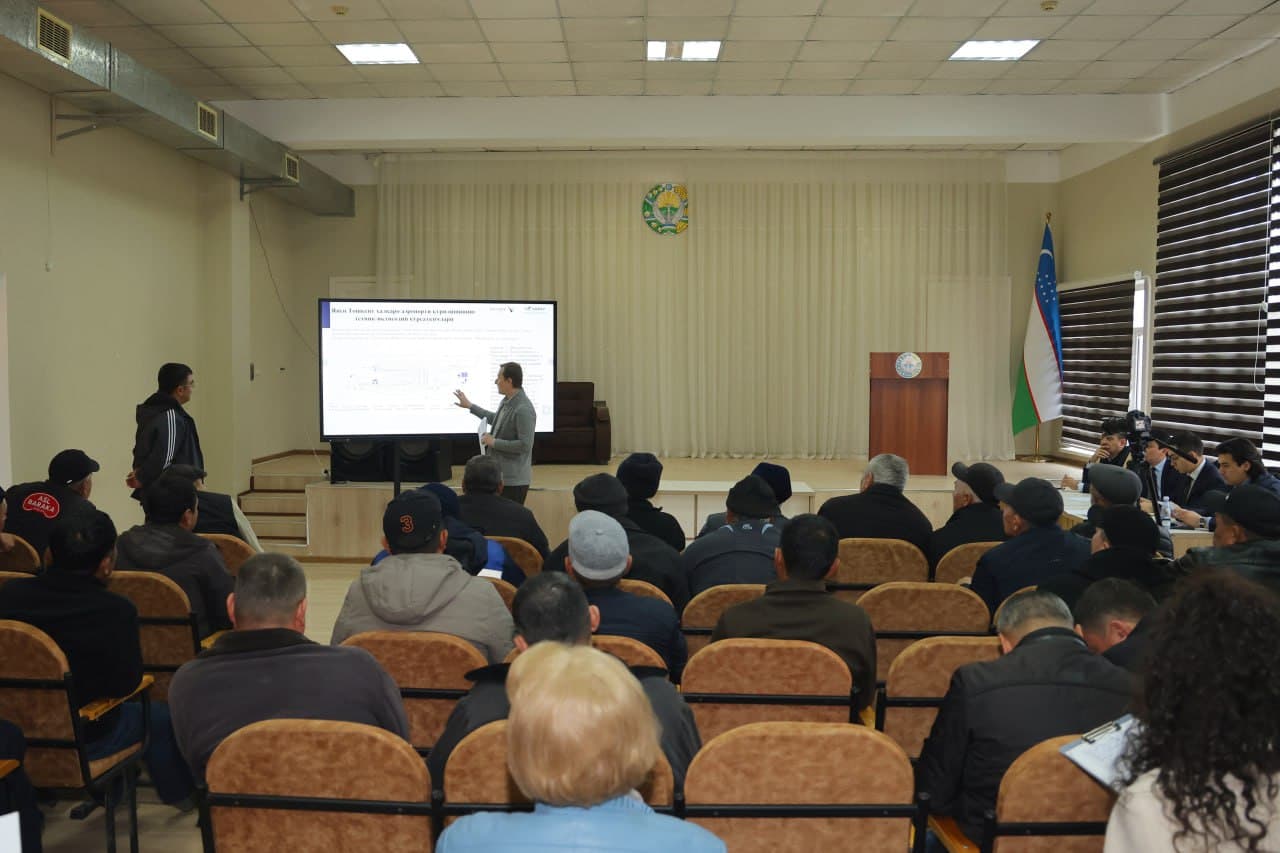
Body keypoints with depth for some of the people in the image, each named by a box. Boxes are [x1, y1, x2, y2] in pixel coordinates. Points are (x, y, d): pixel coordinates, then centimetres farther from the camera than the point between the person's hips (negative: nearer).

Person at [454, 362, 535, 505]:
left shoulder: (523, 410, -22)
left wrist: (494, 442, -17)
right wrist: (470, 406, 33)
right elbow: (496, 419, 30)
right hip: (499, 476, 9)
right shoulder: (506, 401, 8)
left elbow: (525, 445, -25)